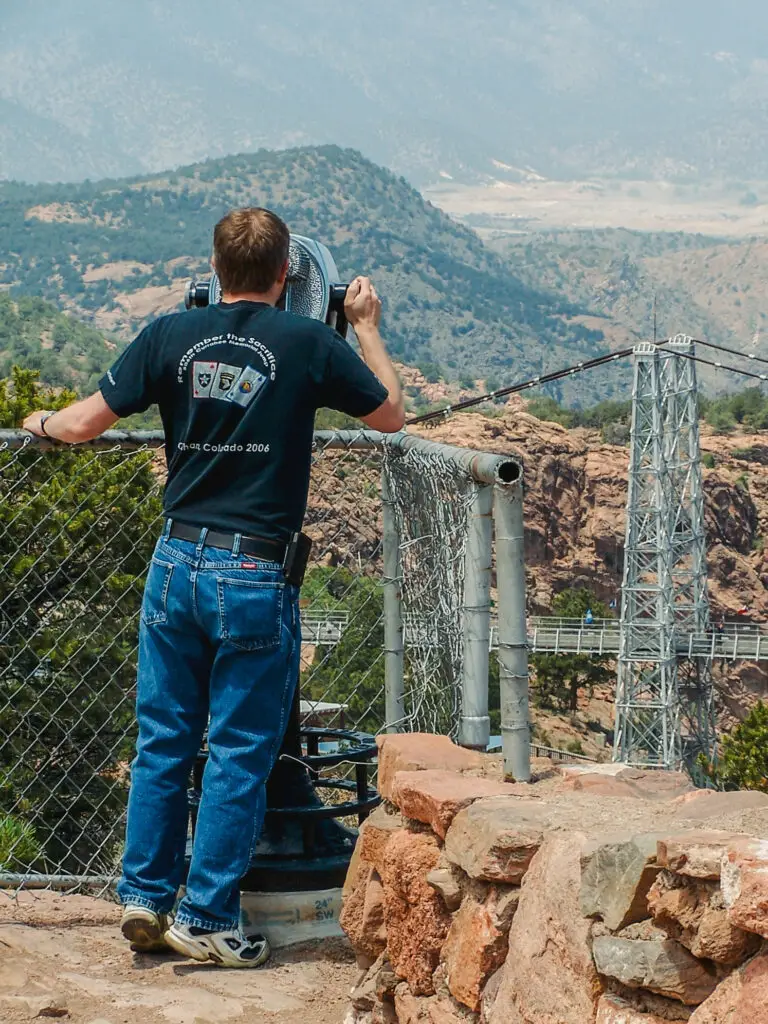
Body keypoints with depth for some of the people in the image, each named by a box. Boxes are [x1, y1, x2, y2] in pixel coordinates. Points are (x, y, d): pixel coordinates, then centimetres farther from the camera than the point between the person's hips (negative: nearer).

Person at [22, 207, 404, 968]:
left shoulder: (171, 335, 1)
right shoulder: (310, 344, -6)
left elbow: (85, 423, 3)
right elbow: (390, 415, 8)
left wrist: (42, 423, 25)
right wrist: (367, 326, 19)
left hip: (177, 561, 3)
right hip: (254, 575, -3)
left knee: (163, 739, 15)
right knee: (239, 754, 6)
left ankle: (145, 896, 21)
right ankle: (206, 918, 11)